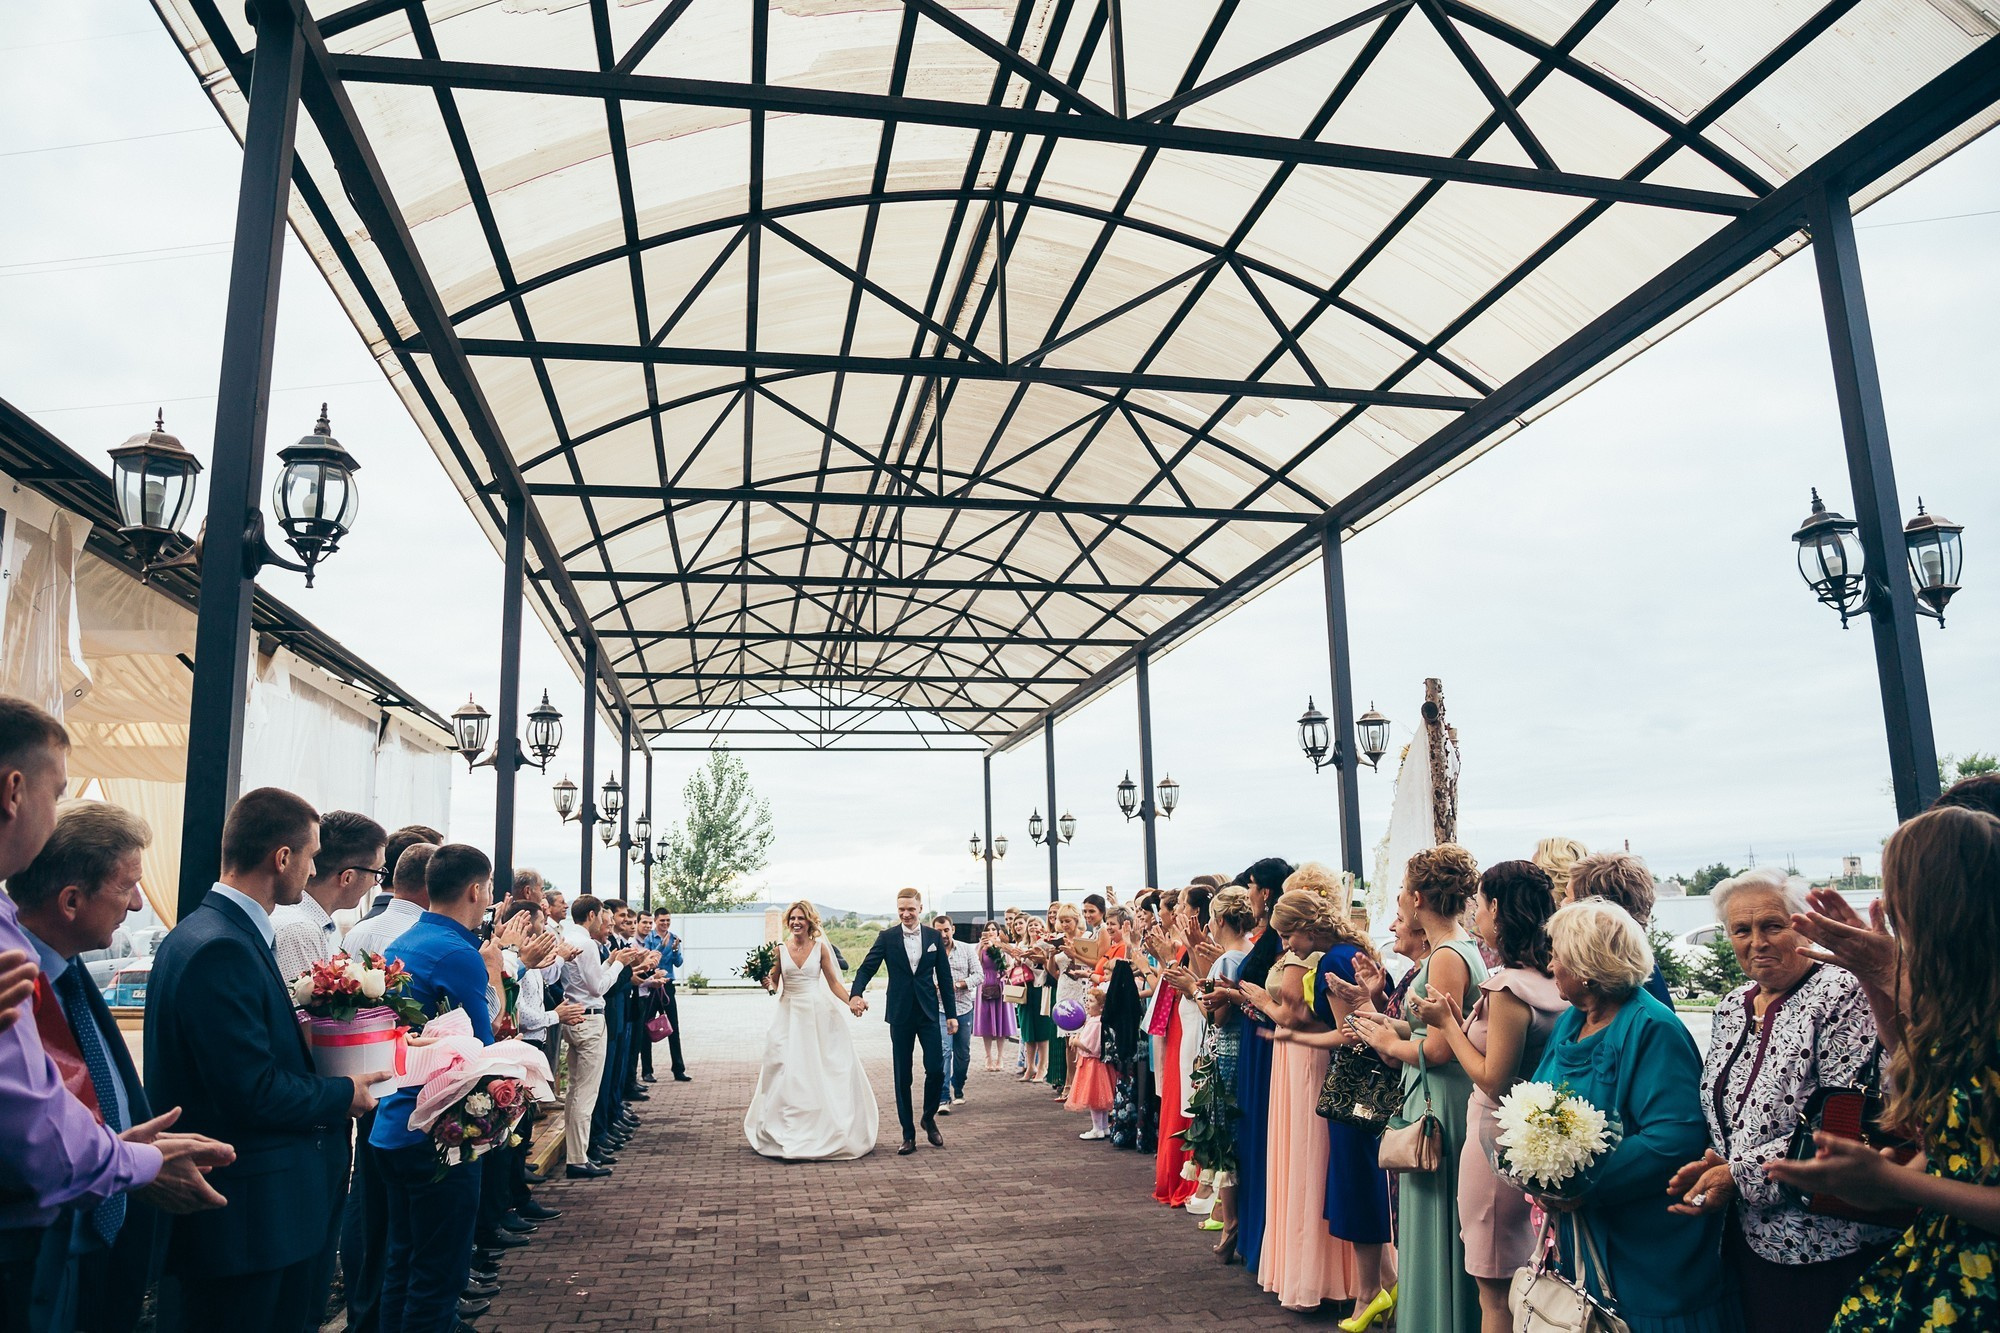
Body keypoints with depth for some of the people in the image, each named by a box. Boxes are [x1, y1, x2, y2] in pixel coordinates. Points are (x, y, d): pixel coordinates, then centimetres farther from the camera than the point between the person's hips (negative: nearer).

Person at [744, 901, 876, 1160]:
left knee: (824, 1070, 0)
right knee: (788, 1072, -1)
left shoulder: (820, 948, 0)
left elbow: (833, 982, 4)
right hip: (789, 1015, 1)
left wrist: (851, 1002, -9)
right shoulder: (780, 948, 2)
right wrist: (768, 983, -16)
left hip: (817, 1014, 0)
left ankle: (828, 1131, 14)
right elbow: (774, 984, 7)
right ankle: (789, 1134, 9)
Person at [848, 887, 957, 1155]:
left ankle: (929, 1117, 21)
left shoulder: (933, 936, 4)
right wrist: (856, 994, -27)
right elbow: (866, 968, -8)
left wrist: (951, 1014, 4)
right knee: (902, 1077, 5)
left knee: (936, 1070, -5)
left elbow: (944, 976, 7)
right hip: (900, 1015, -1)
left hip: (929, 1013, 1)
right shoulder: (887, 937, 0)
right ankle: (908, 1135, 15)